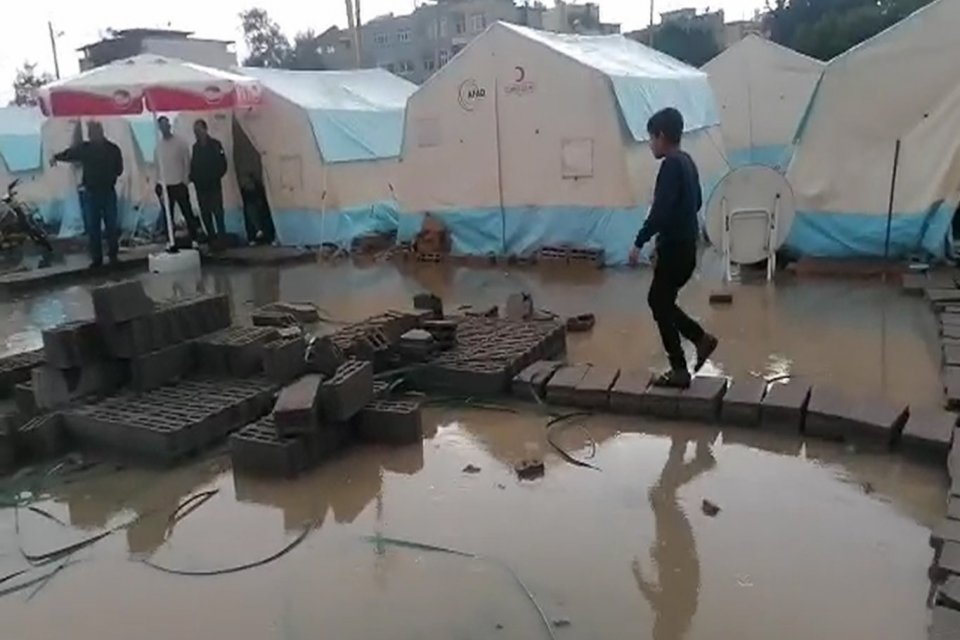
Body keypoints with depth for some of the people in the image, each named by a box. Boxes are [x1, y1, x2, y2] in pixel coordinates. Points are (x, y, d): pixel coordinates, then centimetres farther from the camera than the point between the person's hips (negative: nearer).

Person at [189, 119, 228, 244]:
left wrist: (215, 176, -13)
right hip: (200, 186, 5)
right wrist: (193, 177, -2)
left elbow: (223, 164, -5)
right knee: (205, 213, 5)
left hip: (214, 185, -5)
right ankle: (211, 237, 12)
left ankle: (221, 236, -4)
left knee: (217, 211, -8)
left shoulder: (215, 144, -1)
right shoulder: (195, 147, 12)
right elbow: (193, 165, 14)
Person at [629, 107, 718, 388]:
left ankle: (679, 371, 5)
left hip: (675, 247, -9)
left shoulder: (671, 165, -17)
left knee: (661, 305, 0)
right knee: (660, 301, 19)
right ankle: (701, 338, 19)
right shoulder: (687, 162, 12)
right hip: (684, 244, 9)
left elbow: (661, 210, -26)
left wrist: (639, 242, -22)